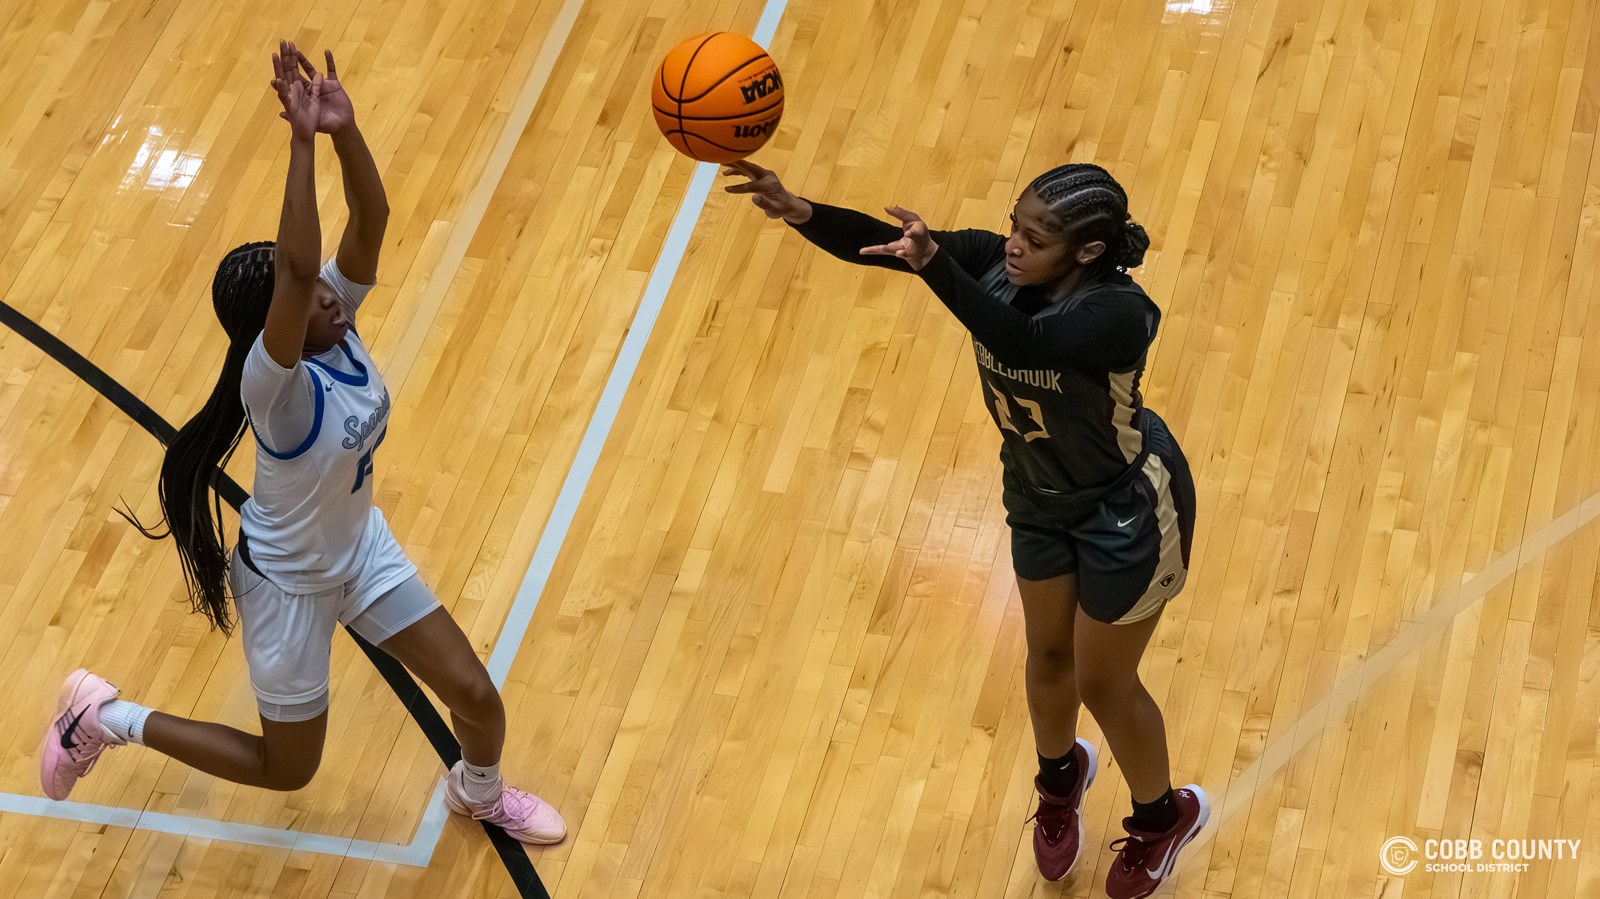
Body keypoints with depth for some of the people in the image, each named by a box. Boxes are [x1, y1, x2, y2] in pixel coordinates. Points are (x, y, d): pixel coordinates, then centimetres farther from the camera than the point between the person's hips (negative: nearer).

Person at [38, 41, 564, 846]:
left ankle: (478, 792, 44)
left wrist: (345, 129, -44)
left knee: (476, 694, 8)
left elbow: (371, 220, -28)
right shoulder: (273, 382, -35)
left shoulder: (336, 326, -16)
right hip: (289, 585, -6)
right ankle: (105, 716, 29)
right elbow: (297, 265, -53)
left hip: (363, 549, 6)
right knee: (287, 768, 14)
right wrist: (302, 139, -56)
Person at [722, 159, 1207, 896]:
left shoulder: (1119, 314, -37)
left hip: (1127, 512, -6)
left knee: (1102, 683, 12)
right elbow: (880, 242, -29)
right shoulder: (997, 262, -21)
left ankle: (1161, 816, 42)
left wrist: (932, 263, -67)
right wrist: (800, 212, -47)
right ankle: (1061, 777, 56)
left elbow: (1019, 344, -55)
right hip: (1040, 497, 6)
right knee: (1048, 654, 24)